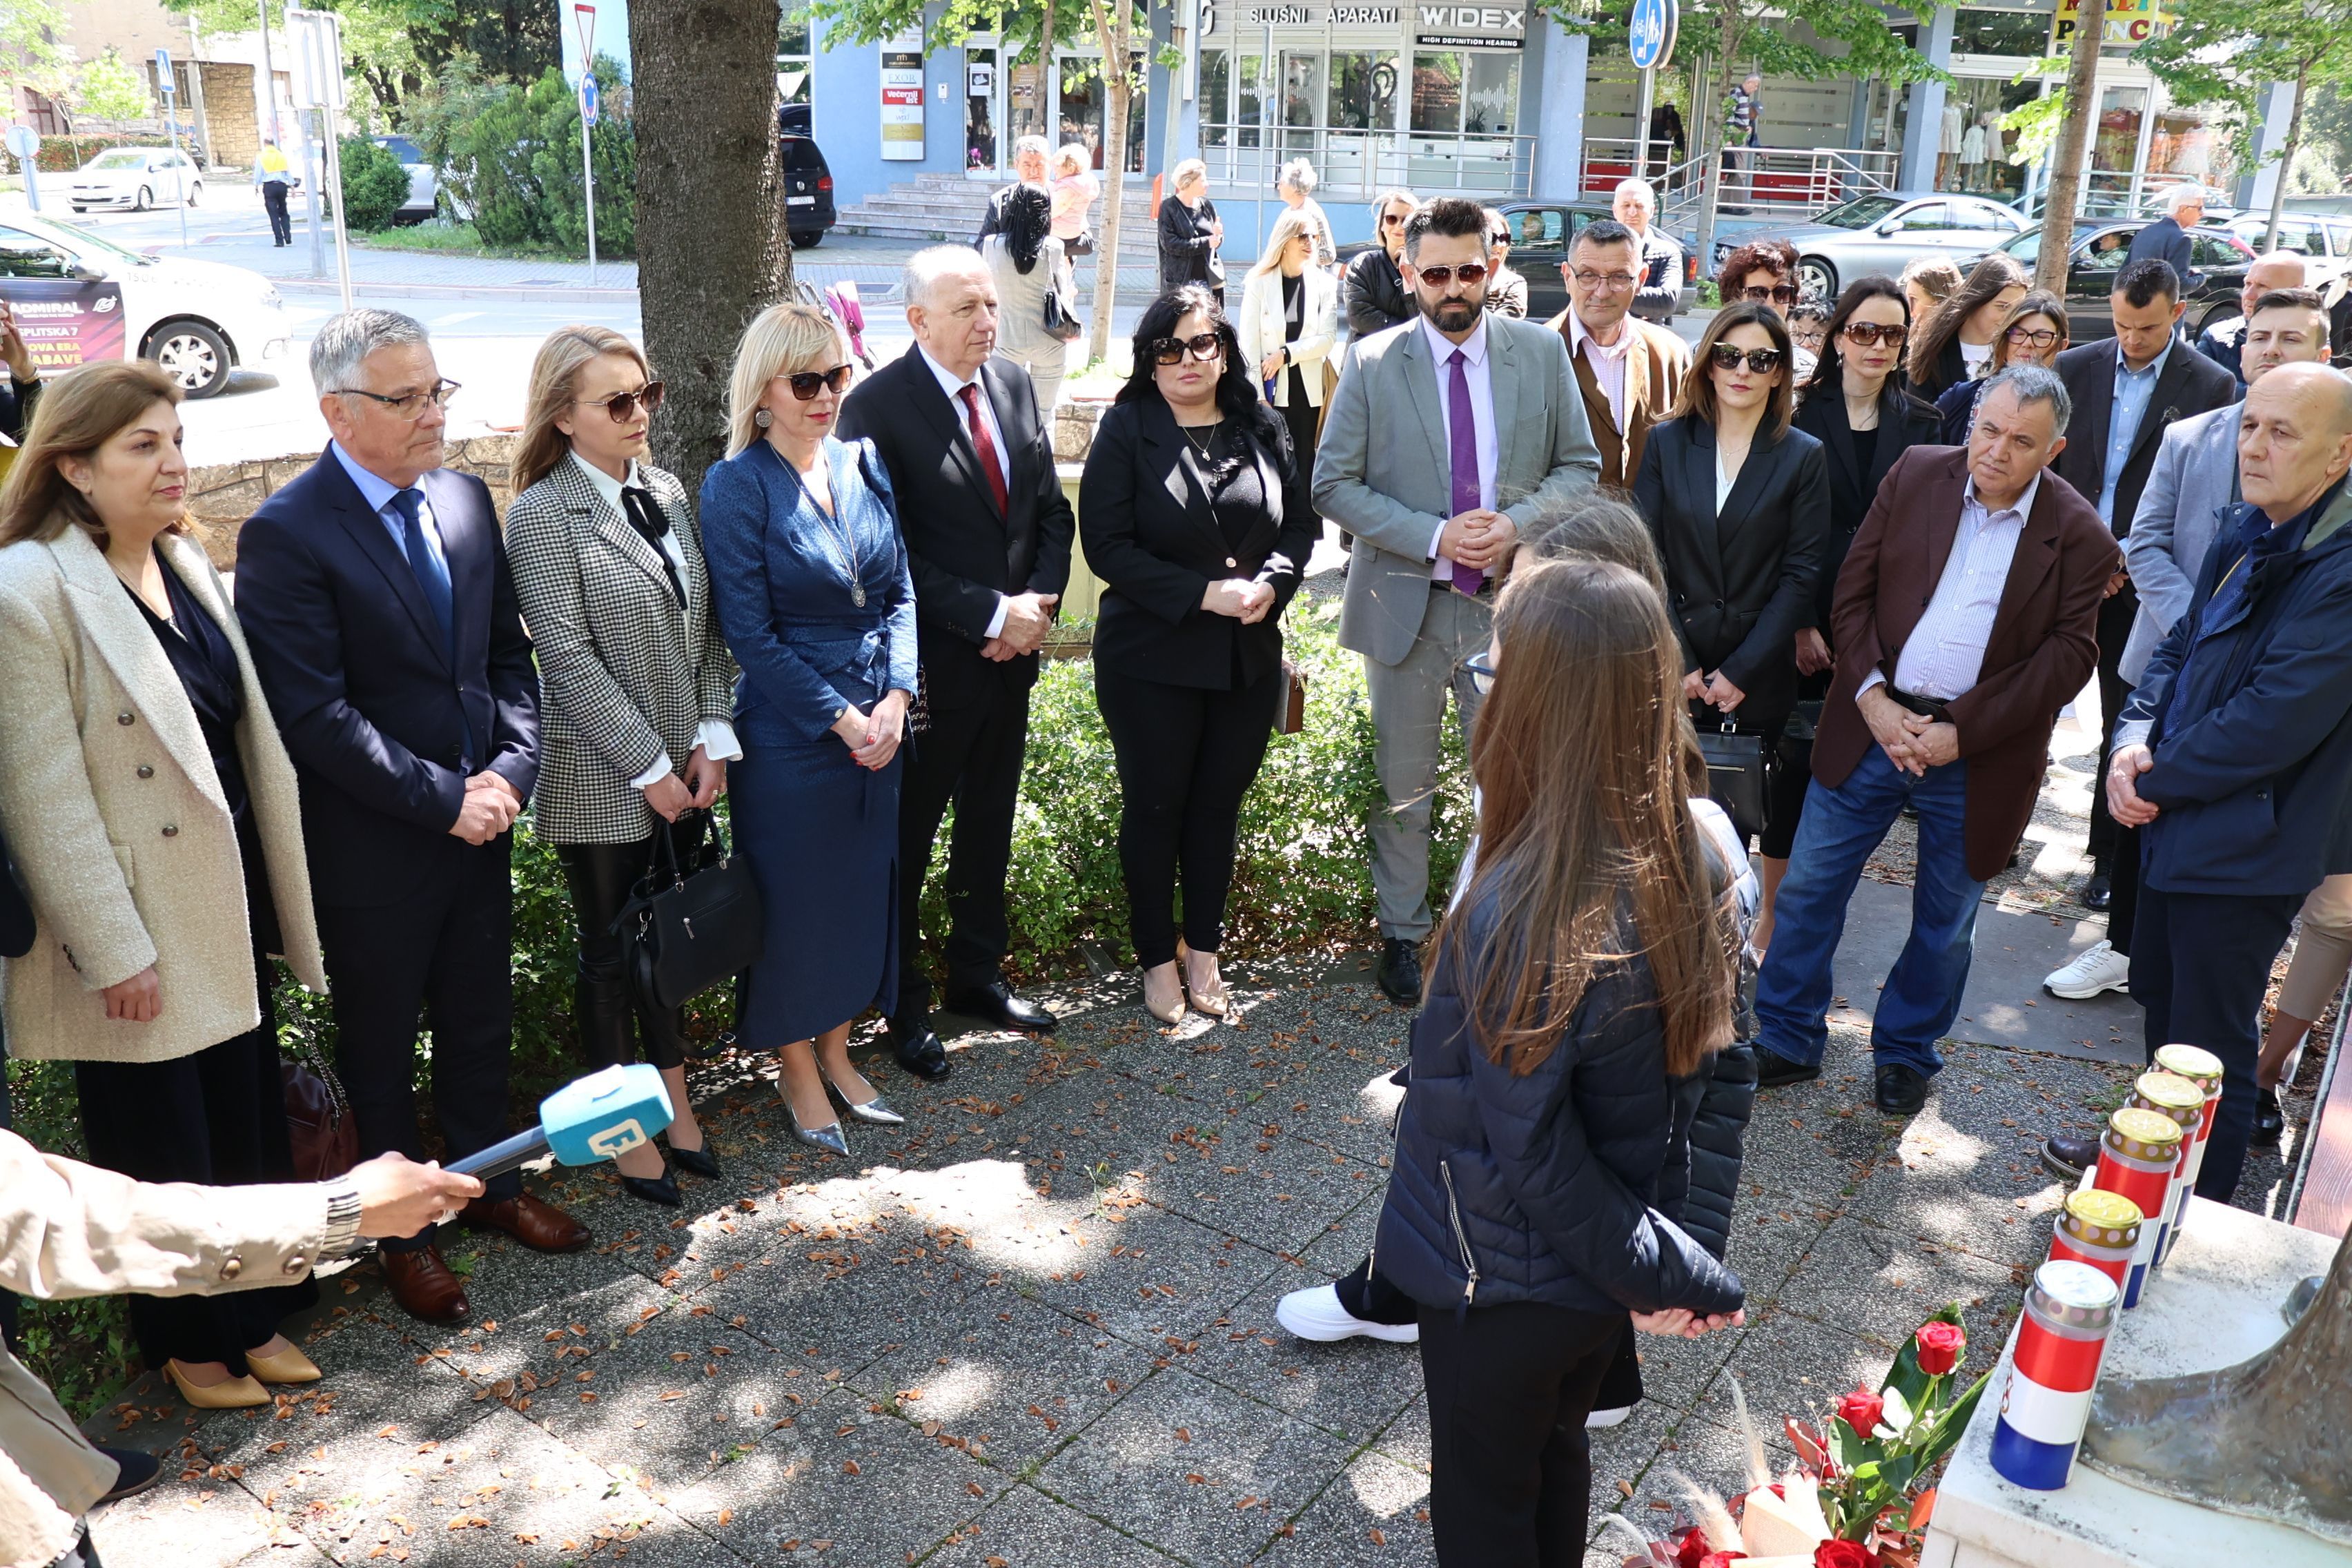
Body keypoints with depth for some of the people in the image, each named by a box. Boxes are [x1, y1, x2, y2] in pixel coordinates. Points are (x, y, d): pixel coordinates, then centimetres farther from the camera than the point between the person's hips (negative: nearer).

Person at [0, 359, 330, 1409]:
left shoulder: (187, 564, 6)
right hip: (138, 927, -6)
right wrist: (113, 951, -16)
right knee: (159, 1138, 11)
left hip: (231, 897, 6)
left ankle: (255, 1314, 34)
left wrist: (279, 889, 11)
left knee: (249, 1116, 16)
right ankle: (185, 1340, 32)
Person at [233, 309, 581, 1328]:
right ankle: (403, 1232, 32)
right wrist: (445, 799, -19)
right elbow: (314, 715, -20)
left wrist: (509, 769, -7)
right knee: (382, 1050, 13)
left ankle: (487, 1185, 41)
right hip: (372, 850, -5)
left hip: (479, 823, 6)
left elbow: (509, 652, 7)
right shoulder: (287, 534, -17)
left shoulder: (466, 500, 3)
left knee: (480, 1024, 20)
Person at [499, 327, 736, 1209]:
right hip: (603, 782, -6)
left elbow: (705, 627, 8)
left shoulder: (665, 494, 7)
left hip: (683, 772, 6)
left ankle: (674, 1100, 34)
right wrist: (650, 767, -16)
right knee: (610, 954, 10)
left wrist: (712, 736, -3)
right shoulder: (544, 515, -12)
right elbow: (569, 658, -17)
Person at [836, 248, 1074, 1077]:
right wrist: (992, 613, -20)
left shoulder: (1014, 386, 5)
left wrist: (1038, 603, -7)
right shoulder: (878, 406, -15)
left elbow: (1052, 510, 9)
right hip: (931, 665, -6)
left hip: (1012, 656, 7)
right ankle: (904, 1007, 27)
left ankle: (979, 976, 38)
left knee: (989, 829, 20)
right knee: (906, 840, 10)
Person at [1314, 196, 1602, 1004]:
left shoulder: (1543, 353, 1)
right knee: (1403, 785, 11)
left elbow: (1579, 464, 5)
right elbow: (1334, 485, -5)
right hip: (1406, 604, -1)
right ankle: (1403, 934, 27)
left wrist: (1517, 523, -14)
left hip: (1511, 602, 1)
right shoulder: (1371, 363, -4)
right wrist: (1433, 537, -16)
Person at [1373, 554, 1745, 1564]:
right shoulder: (1676, 862, -12)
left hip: (1505, 1283, -6)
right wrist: (1659, 1266, 7)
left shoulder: (1522, 914, -35)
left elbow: (1529, 1153, -28)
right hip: (1603, 1276, 6)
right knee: (1556, 1460, 30)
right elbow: (1688, 1072, -2)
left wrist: (1657, 1273, -14)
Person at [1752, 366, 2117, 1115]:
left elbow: (2068, 657, -9)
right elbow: (1853, 593, -1)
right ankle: (1787, 1039, 23)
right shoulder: (1915, 474, 0)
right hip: (1874, 724, 2)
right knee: (1808, 888, 6)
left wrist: (1961, 732, -16)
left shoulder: (2079, 538, -6)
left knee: (1944, 923, 13)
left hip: (1980, 754, -1)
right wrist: (1872, 698, -13)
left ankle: (1905, 1053, 34)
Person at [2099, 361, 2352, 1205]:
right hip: (2181, 822, 9)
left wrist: (2157, 779, -15)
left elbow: (2272, 723, -27)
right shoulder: (2246, 532, 5)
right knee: (2159, 995, 25)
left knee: (2208, 1045, 3)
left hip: (2248, 842, -9)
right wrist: (2135, 738, -5)